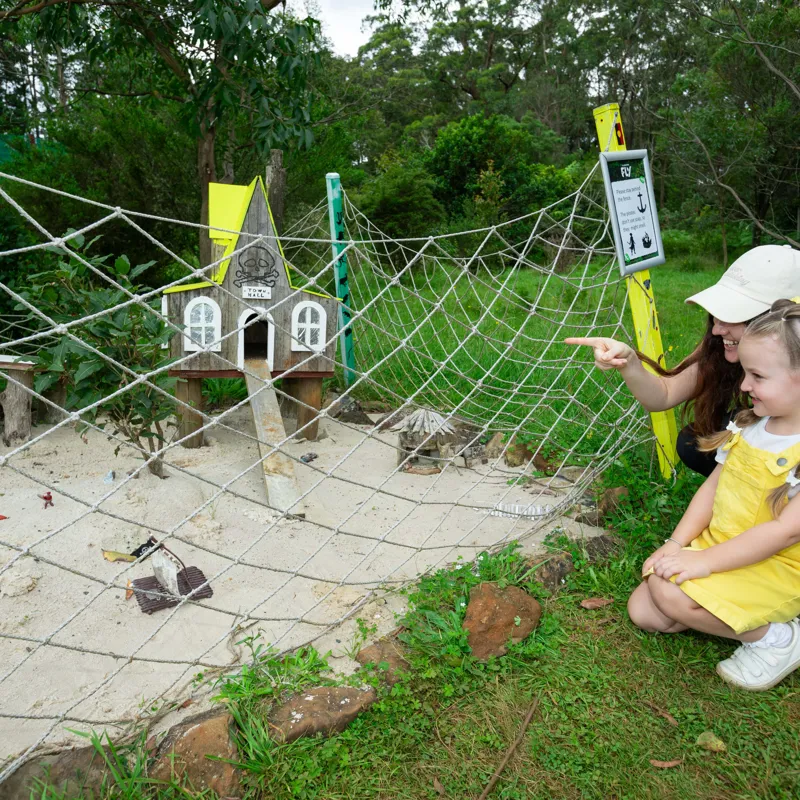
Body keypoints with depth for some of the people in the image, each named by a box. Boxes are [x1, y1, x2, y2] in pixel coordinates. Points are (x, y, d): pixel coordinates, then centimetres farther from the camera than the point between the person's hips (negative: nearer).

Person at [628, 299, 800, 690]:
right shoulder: (749, 426, 2)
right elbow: (712, 487, 5)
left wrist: (704, 560, -26)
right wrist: (676, 544, -5)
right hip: (719, 550, 7)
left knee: (670, 591, -26)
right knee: (643, 611, -1)